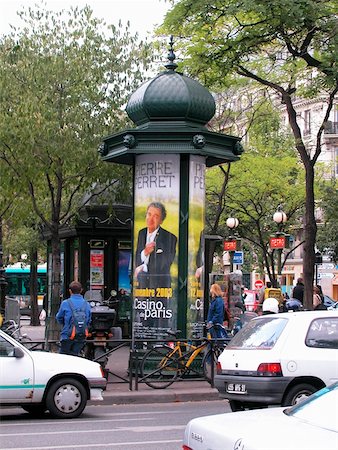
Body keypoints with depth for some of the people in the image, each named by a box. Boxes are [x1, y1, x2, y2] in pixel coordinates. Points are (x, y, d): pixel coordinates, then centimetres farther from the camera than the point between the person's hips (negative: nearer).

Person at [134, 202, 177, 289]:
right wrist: (145, 252, -17)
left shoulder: (170, 237, -11)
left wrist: (143, 267, -8)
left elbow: (167, 262, -13)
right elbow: (137, 258, 6)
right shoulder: (141, 233, 7)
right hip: (142, 281, 4)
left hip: (159, 283, -4)